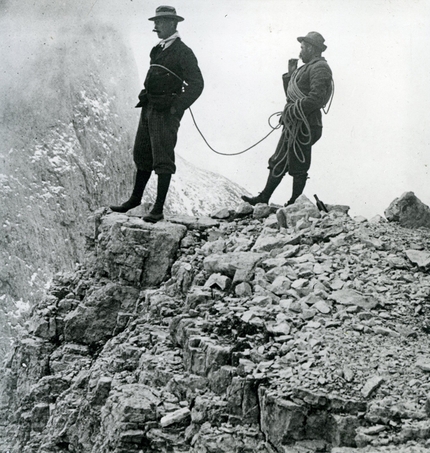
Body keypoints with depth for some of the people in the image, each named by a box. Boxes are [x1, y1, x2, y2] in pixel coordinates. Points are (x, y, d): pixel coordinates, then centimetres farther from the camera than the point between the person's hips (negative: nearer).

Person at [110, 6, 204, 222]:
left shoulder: (183, 52, -10)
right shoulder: (158, 50, 13)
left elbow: (196, 84, -15)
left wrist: (176, 108, -18)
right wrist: (146, 98, 13)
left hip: (166, 113, -8)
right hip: (149, 108, 8)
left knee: (162, 160, -6)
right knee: (142, 154, 17)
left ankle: (158, 209, -3)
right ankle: (136, 198, 31)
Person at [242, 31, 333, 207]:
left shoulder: (320, 68, -10)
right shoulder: (307, 68, 21)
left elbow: (316, 97, -22)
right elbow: (292, 94, 23)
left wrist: (294, 110, -19)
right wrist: (291, 73, 13)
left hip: (303, 126, -10)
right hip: (293, 125, 10)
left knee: (298, 168, -4)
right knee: (278, 163, 12)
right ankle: (263, 199, 16)